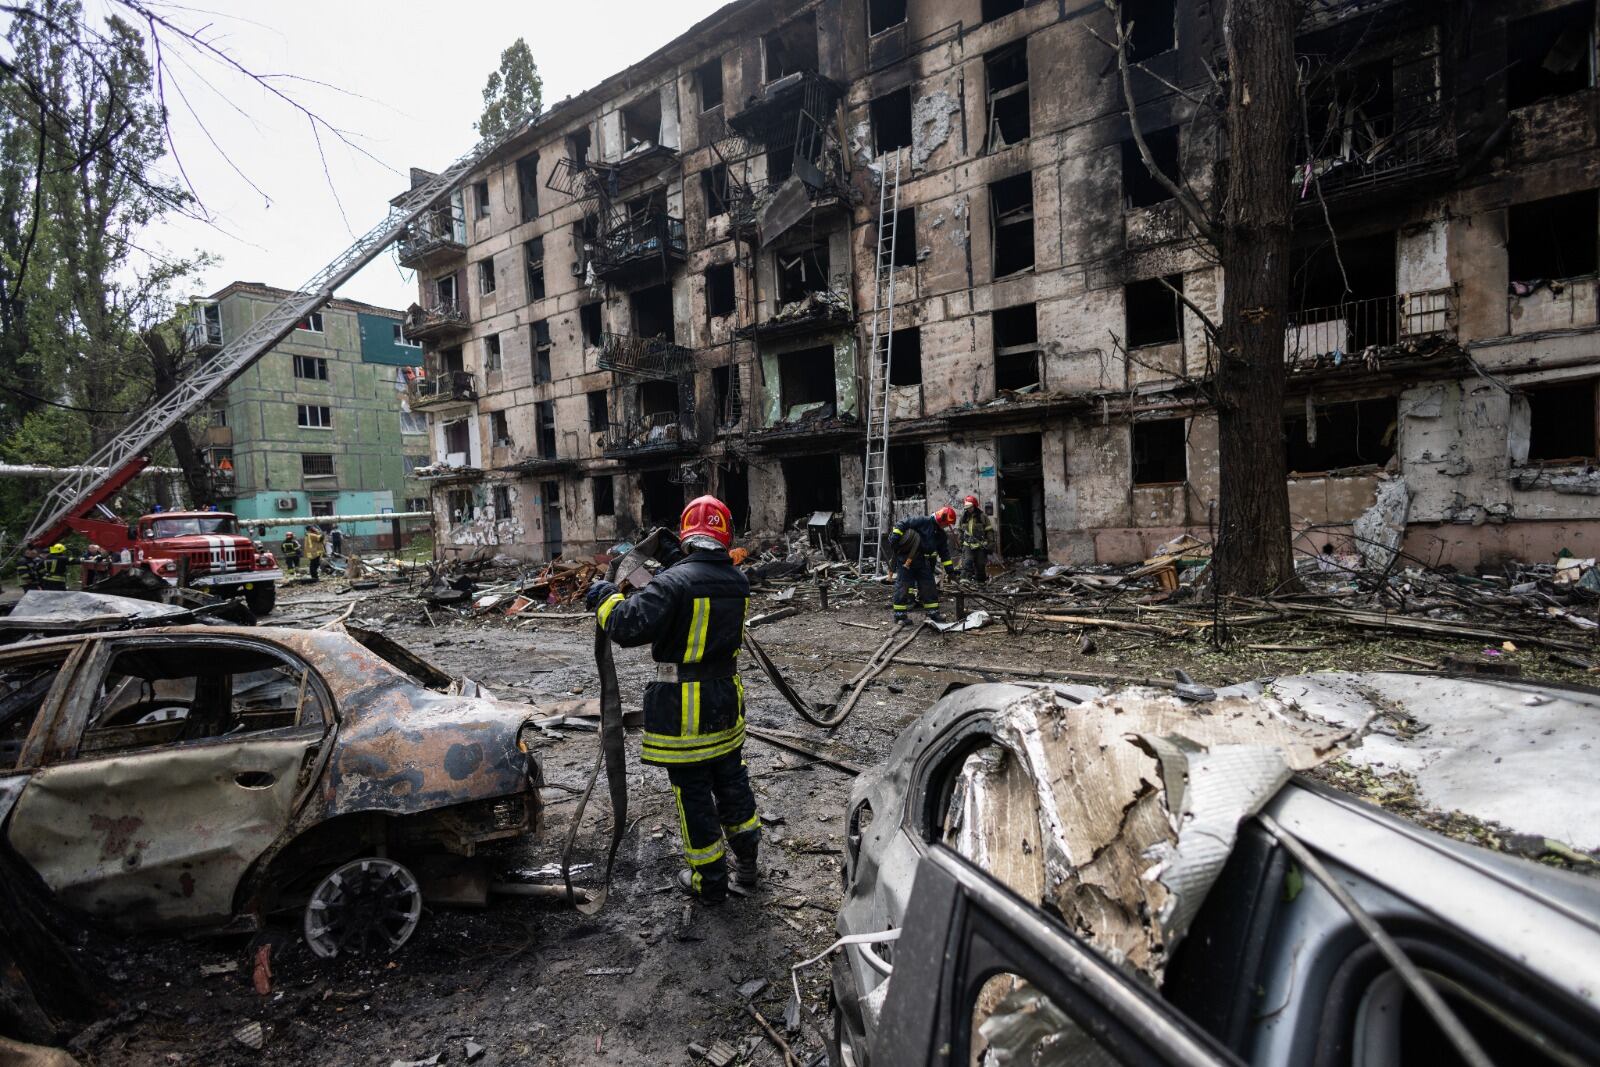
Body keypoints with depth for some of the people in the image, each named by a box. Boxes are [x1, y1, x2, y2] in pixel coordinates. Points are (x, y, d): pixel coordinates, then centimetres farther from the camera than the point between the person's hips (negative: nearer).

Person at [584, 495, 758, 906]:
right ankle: (746, 862, 37)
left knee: (694, 794, 9)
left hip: (683, 709, -6)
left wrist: (606, 598, -10)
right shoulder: (737, 582, 0)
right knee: (731, 779, 22)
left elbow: (629, 627, -29)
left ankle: (710, 881, 23)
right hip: (727, 699, 6)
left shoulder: (674, 582, -22)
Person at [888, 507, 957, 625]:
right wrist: (895, 535, -28)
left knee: (929, 586, 9)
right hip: (905, 560, -8)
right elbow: (902, 524, -16)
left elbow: (944, 552, 18)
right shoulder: (923, 521, -12)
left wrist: (949, 568, 13)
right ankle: (899, 616, 1)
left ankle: (933, 613, 19)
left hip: (922, 562, 8)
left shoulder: (941, 535, 12)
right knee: (902, 586, -4)